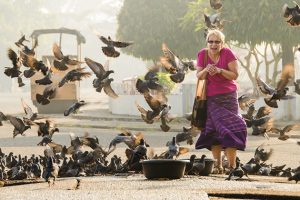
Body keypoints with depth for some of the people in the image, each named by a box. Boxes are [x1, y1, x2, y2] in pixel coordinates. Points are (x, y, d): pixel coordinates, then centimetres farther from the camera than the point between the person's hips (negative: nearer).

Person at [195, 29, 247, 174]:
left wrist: (220, 70, -24)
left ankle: (232, 166, -8)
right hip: (210, 97, 2)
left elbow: (235, 75, -9)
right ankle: (217, 166, 4)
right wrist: (206, 70, -20)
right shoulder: (202, 54, 1)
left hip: (228, 96, -2)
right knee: (214, 131, 0)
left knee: (230, 129, -9)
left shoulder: (227, 53, -8)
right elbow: (199, 76, 2)